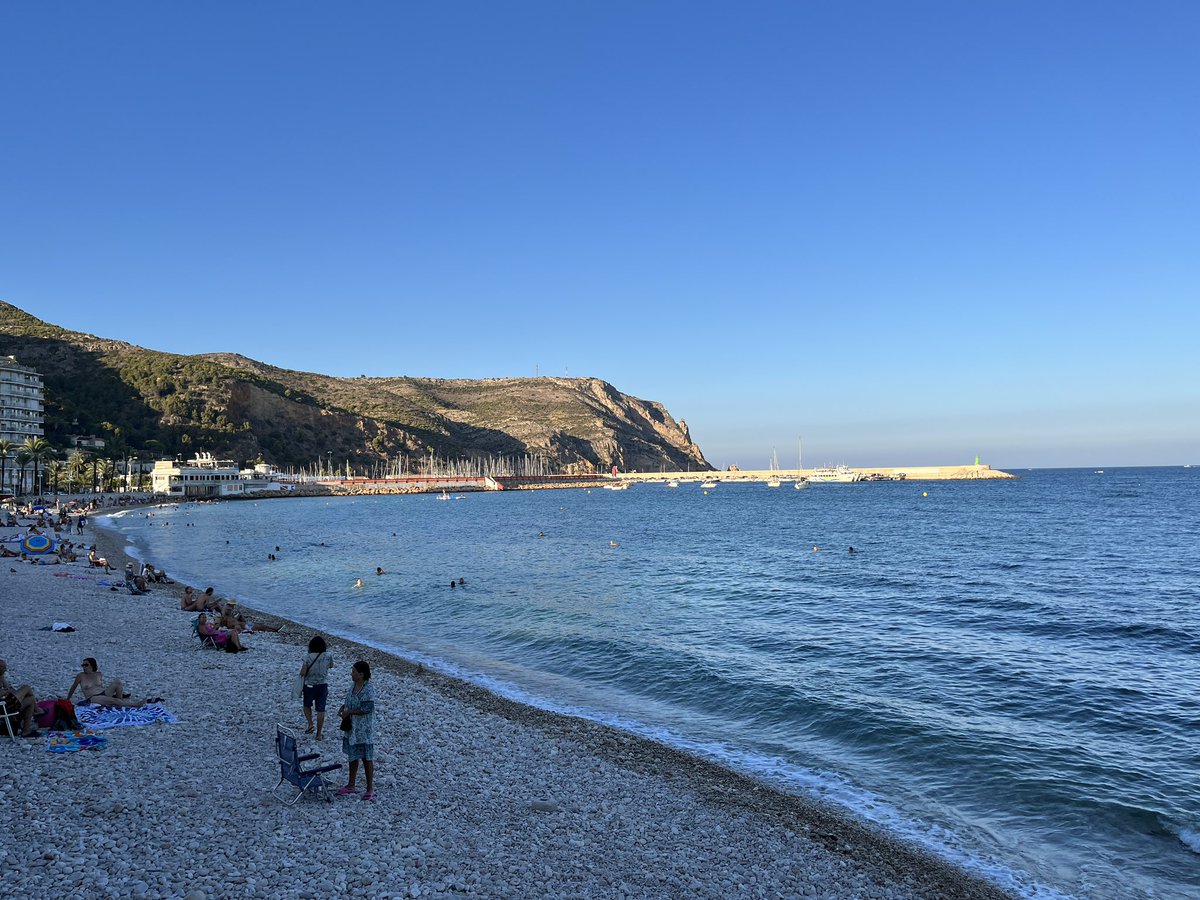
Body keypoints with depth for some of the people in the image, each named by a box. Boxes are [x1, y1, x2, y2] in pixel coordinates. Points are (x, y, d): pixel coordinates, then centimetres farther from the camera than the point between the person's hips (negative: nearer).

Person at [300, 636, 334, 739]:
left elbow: (303, 673, -17)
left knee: (307, 705, 24)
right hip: (323, 685, 2)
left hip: (309, 685, -2)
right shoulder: (328, 656, -9)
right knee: (320, 709, 9)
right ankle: (319, 734, 13)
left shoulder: (308, 657, -18)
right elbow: (331, 666, 11)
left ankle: (310, 724, 7)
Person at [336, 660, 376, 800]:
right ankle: (351, 785, 32)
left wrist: (348, 712, -20)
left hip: (363, 730, -9)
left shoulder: (368, 690, -21)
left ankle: (370, 789, 10)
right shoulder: (354, 686, 6)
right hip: (351, 728, 9)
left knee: (366, 758, 1)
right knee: (352, 756, 18)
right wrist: (343, 707, 0)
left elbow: (366, 709, -25)